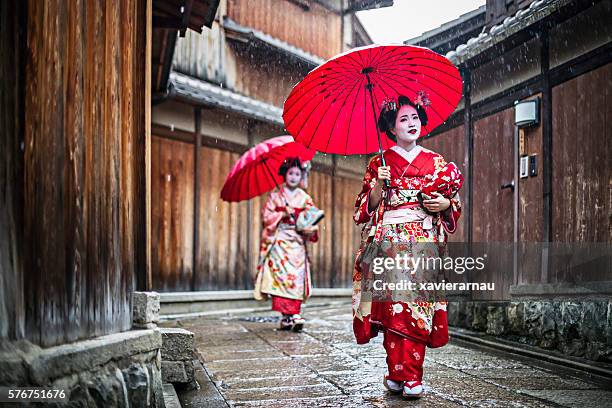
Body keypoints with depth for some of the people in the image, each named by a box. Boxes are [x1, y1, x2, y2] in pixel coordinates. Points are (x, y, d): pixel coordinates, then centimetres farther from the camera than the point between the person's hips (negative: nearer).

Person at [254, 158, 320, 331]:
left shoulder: (305, 198, 11)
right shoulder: (275, 195, 6)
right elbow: (266, 216, 1)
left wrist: (309, 227, -12)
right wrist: (283, 214, -13)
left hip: (297, 242, 2)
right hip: (279, 241, -2)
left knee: (296, 277, -8)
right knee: (281, 275, -12)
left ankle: (292, 314, -6)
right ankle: (289, 315, -12)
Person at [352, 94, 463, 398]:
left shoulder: (436, 163, 13)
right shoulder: (379, 163, 8)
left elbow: (454, 202, 17)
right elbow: (366, 208, 5)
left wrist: (446, 204, -4)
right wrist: (379, 185, -11)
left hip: (424, 243, 2)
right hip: (390, 241, -1)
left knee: (418, 306, -6)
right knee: (394, 307, -10)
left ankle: (403, 375, -1)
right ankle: (400, 374, -4)